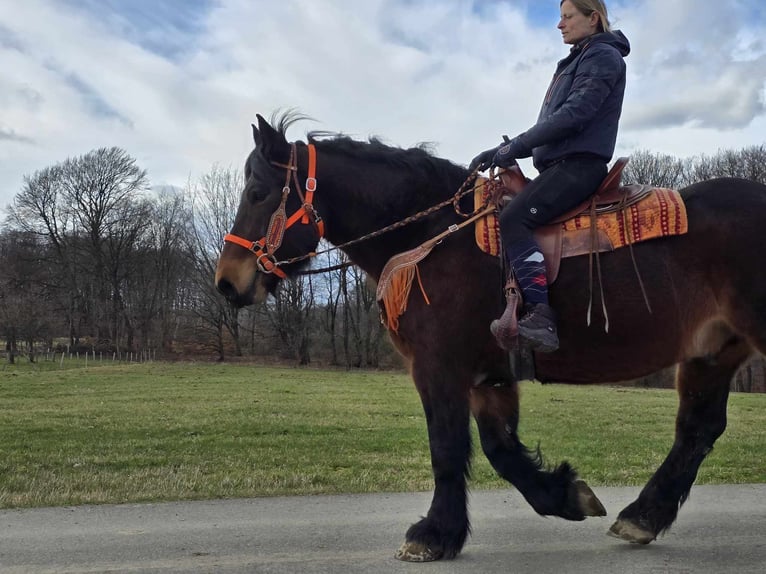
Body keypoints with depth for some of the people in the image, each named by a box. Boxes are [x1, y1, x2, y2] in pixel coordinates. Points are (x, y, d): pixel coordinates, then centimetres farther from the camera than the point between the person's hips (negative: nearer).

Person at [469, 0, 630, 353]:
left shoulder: (603, 57, -3)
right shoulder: (576, 62, 26)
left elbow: (574, 115, -17)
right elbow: (549, 124, 23)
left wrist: (515, 146, -15)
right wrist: (501, 151, 12)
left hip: (579, 163, -10)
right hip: (560, 164, 10)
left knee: (513, 219, -26)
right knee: (503, 218, 3)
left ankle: (540, 317, -33)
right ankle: (518, 304, -8)